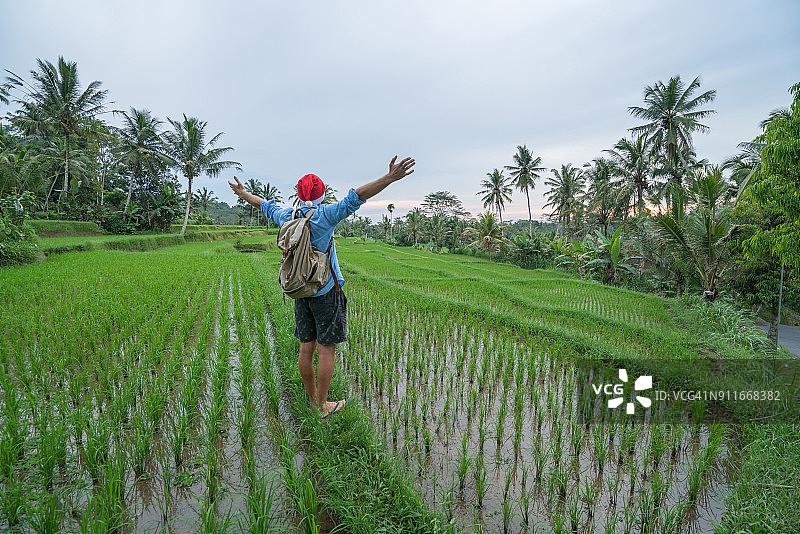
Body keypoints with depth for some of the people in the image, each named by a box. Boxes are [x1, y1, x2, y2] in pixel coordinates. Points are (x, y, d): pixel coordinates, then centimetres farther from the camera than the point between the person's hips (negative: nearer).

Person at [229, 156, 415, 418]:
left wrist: (244, 195, 42)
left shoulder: (287, 216, 3)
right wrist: (390, 177, -27)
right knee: (326, 349, 3)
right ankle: (323, 405, 12)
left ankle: (313, 400, 26)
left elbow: (267, 206, 22)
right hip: (326, 292, -6)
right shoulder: (324, 215, -13)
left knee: (306, 348, 12)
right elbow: (355, 198, -22)